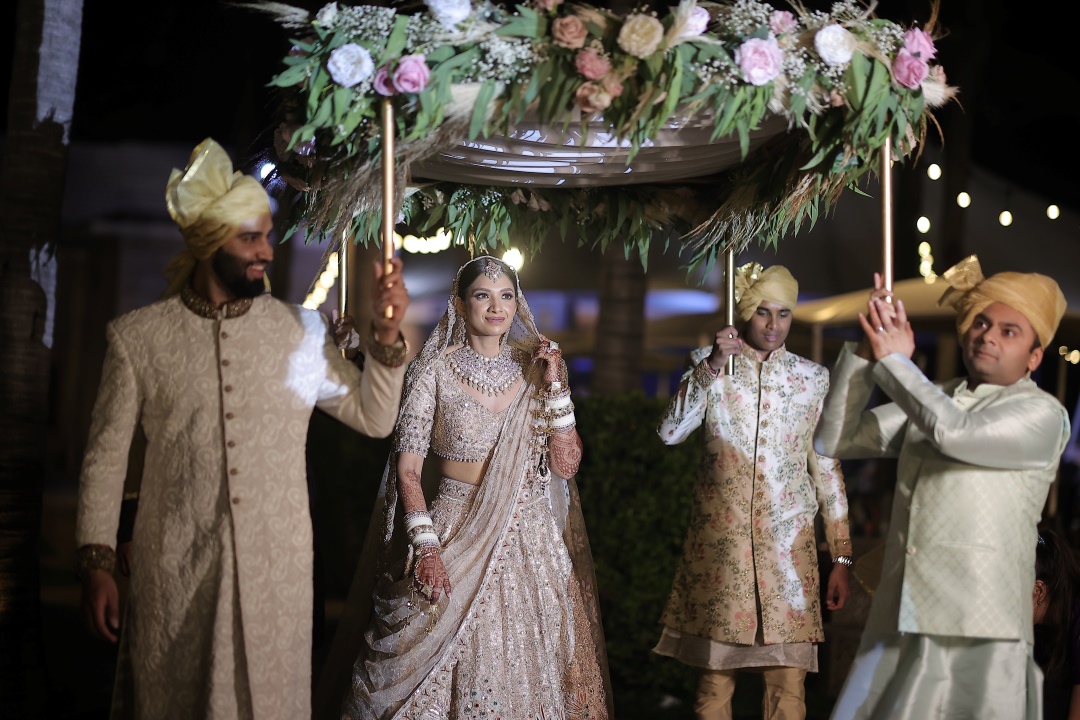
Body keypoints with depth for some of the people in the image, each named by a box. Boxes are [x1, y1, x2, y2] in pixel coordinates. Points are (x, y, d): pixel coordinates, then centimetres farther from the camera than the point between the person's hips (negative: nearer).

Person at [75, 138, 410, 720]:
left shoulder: (301, 331, 3)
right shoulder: (137, 337, -1)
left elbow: (373, 418, 7)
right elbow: (106, 455, 2)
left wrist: (386, 333, -7)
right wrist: (95, 562, -3)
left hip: (278, 568, 1)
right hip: (174, 572, -1)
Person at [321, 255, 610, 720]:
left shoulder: (534, 371, 5)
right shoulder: (436, 370, -4)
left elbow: (565, 464, -1)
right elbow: (407, 469, -7)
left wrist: (554, 386, -9)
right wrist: (426, 547, -17)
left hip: (528, 538, 3)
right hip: (455, 533, -3)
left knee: (523, 671, 8)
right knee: (439, 669, 0)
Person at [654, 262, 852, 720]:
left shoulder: (812, 378, 7)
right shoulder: (710, 367, 5)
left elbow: (828, 468, 8)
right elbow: (670, 433, -11)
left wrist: (841, 556, 5)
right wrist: (711, 367, -18)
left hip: (787, 543, 1)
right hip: (720, 543, -1)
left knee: (788, 680, -1)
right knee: (714, 674, 3)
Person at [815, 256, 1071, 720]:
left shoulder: (1041, 414, -1)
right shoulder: (928, 401, 18)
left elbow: (954, 433, -18)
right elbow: (834, 440, 13)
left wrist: (893, 360, -6)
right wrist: (866, 353, 2)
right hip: (899, 618, 5)